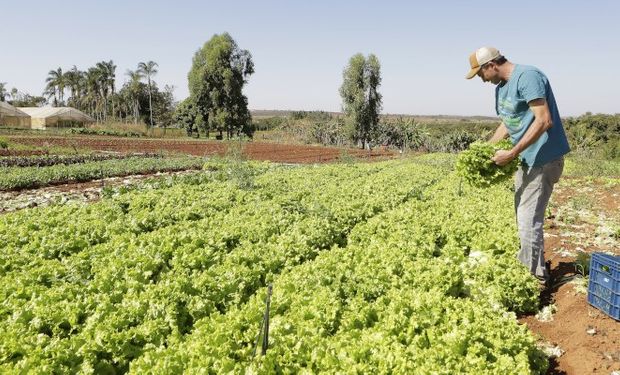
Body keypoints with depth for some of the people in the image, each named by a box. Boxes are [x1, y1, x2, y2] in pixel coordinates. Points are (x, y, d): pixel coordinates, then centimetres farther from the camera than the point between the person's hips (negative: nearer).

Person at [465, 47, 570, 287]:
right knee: (525, 217, 18)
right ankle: (527, 267, 32)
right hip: (527, 158, 10)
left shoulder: (527, 76, -18)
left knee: (528, 220, -7)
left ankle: (535, 277, 6)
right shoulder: (501, 87, 12)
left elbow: (544, 120, -25)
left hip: (544, 158, -10)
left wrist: (512, 153, -25)